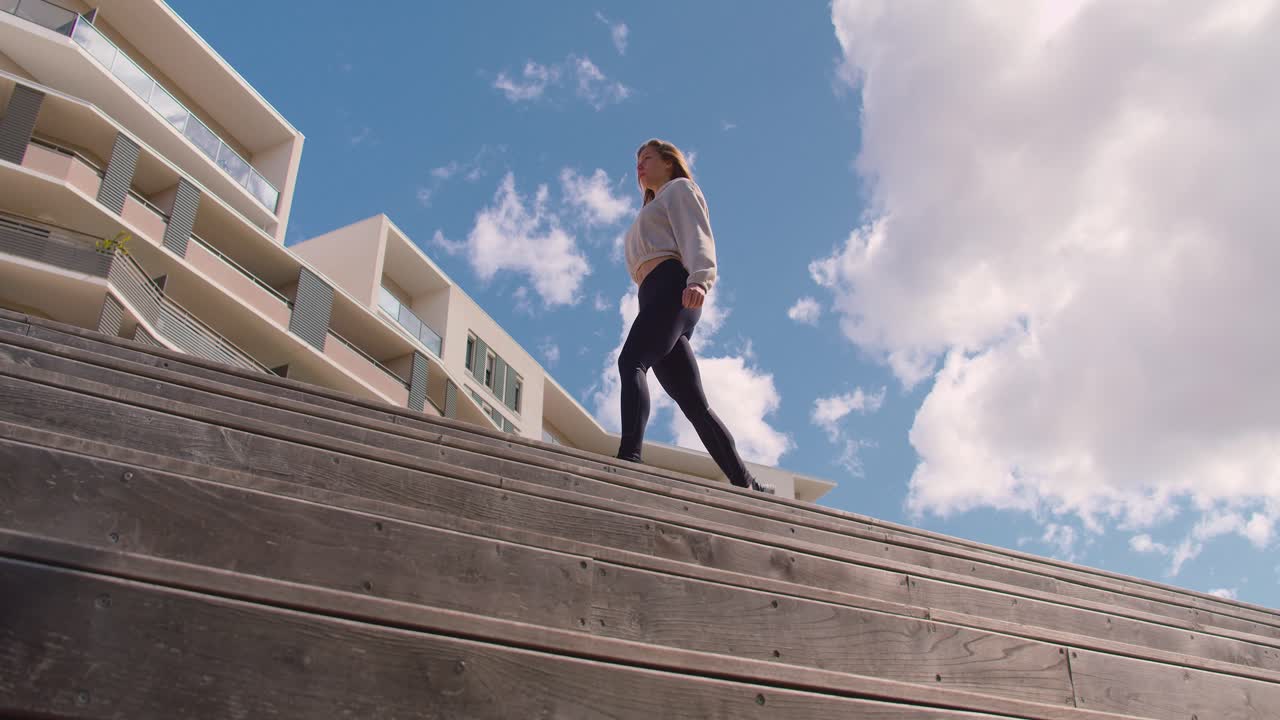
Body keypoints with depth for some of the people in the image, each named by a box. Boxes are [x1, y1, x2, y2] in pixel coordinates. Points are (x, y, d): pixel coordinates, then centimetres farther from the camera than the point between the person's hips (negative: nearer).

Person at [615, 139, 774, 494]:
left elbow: (697, 237, -3)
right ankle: (746, 483, -5)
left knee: (630, 362, -31)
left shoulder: (680, 188, 17)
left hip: (671, 285, -8)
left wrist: (699, 278, -23)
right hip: (654, 297, 8)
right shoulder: (650, 214, 41)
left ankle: (629, 455, -50)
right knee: (693, 403, -2)